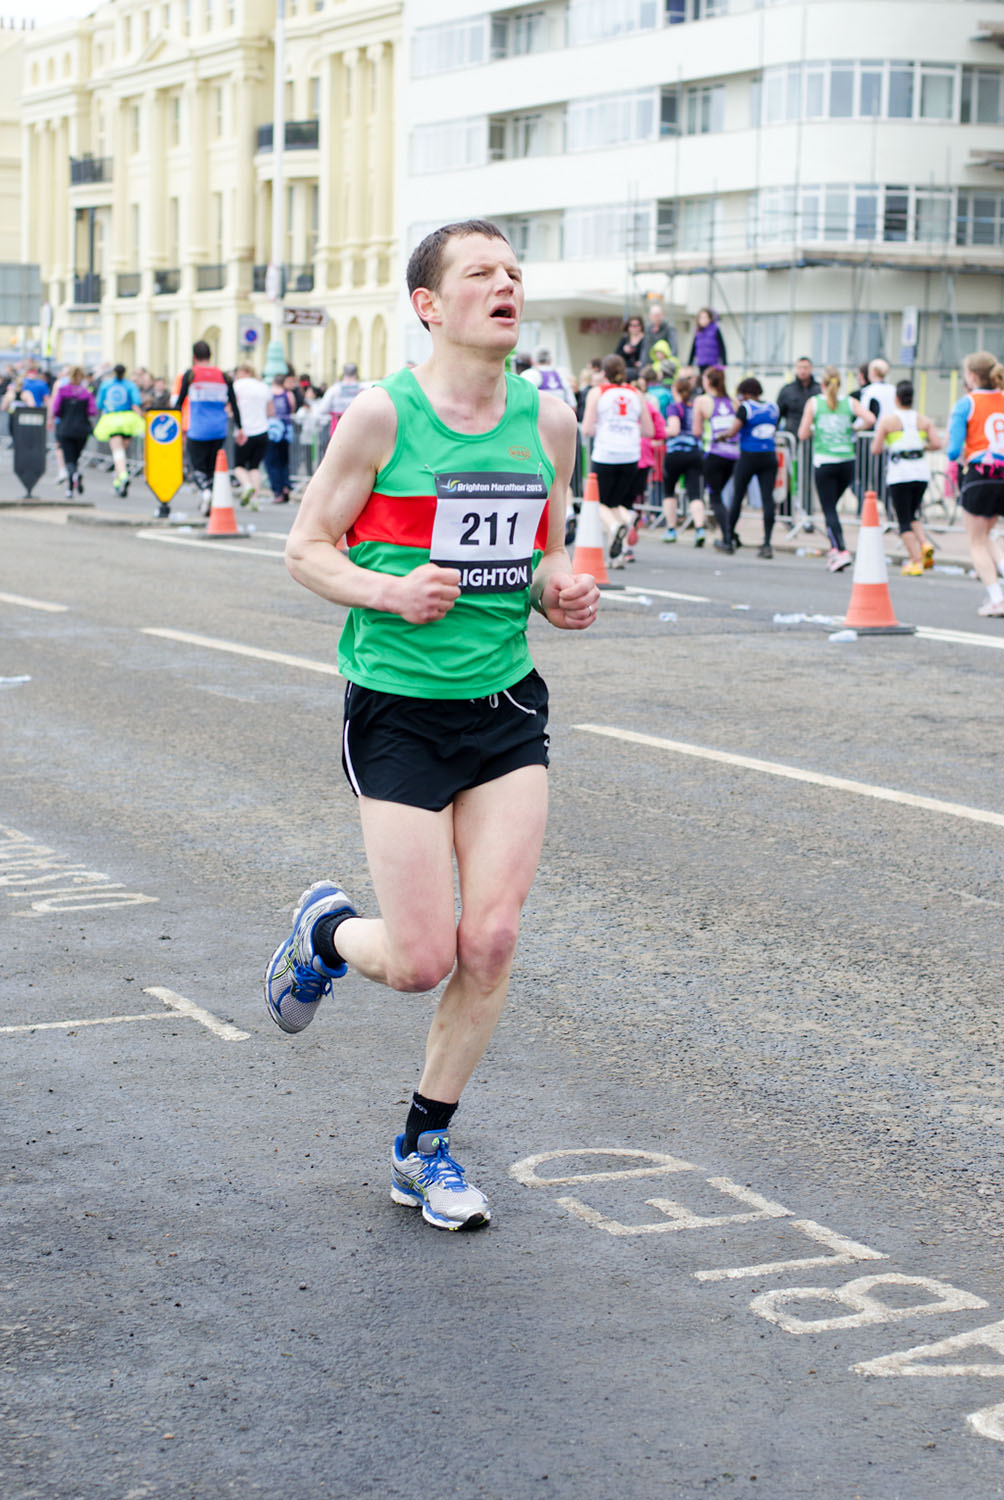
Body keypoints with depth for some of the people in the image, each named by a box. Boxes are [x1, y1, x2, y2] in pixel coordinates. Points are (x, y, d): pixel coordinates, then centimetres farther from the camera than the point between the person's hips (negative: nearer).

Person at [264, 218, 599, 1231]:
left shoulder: (549, 420, 4)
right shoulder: (381, 414, -10)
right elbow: (306, 548, -4)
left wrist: (561, 591, -6)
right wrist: (390, 591, -22)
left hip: (508, 706, 4)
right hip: (398, 709, -4)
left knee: (492, 941, -2)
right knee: (423, 959, -5)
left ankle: (425, 1147, 18)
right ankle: (326, 931, 32)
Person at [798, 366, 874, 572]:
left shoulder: (814, 402, 0)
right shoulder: (850, 402, 6)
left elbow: (802, 435, -3)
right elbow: (870, 419, -8)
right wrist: (854, 428, 10)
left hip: (823, 463, -3)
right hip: (847, 462, 3)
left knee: (829, 509, -3)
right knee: (832, 505, 20)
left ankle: (841, 551, -18)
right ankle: (835, 548, 15)